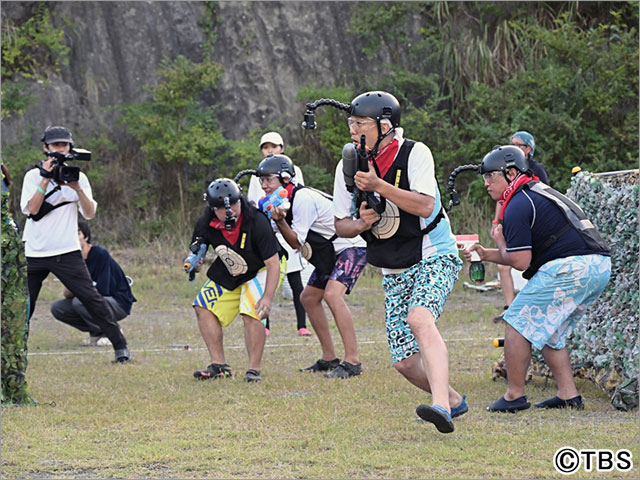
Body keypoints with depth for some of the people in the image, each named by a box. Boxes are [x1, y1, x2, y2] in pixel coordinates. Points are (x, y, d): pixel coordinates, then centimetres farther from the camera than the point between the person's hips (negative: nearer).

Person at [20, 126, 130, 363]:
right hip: (34, 253, 0)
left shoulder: (78, 177, 7)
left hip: (67, 252, 0)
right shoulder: (34, 176, 3)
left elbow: (90, 213, -2)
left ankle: (120, 345, -2)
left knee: (91, 298, -7)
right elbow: (32, 209, -11)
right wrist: (46, 180, -15)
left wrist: (77, 188, -16)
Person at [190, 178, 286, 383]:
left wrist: (268, 297, -37)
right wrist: (194, 263, -20)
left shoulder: (256, 222, -33)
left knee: (252, 314, -25)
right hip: (229, 273, 6)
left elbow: (273, 263, -29)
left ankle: (254, 369, -12)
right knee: (204, 308, -2)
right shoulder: (205, 225, -20)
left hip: (263, 269, -6)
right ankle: (219, 365, 5)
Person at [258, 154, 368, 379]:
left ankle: (352, 362, -28)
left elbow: (296, 242, -19)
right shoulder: (284, 200, 6)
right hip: (331, 252, 11)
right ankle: (329, 358, 19)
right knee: (309, 297, 13)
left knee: (332, 295, -27)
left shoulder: (303, 198, -22)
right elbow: (295, 243, 9)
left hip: (352, 247, -11)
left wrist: (279, 220, -30)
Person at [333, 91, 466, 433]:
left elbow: (425, 206, -23)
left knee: (419, 318, -35)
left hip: (434, 257, -6)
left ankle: (440, 407, -47)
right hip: (394, 273, 6)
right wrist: (361, 223, -15)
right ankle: (452, 400, 28)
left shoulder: (414, 153, -12)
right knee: (405, 362, 0)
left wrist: (379, 186, -30)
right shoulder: (349, 167, 1)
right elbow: (340, 225, 8)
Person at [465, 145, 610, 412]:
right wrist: (486, 255, 20)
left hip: (570, 269, -10)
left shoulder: (517, 205, -7)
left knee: (518, 322, -1)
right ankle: (568, 395, 13)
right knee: (548, 330, 20)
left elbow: (520, 262, -10)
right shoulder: (539, 194, 25)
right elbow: (526, 255, 29)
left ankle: (514, 395, 1)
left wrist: (500, 244, 9)